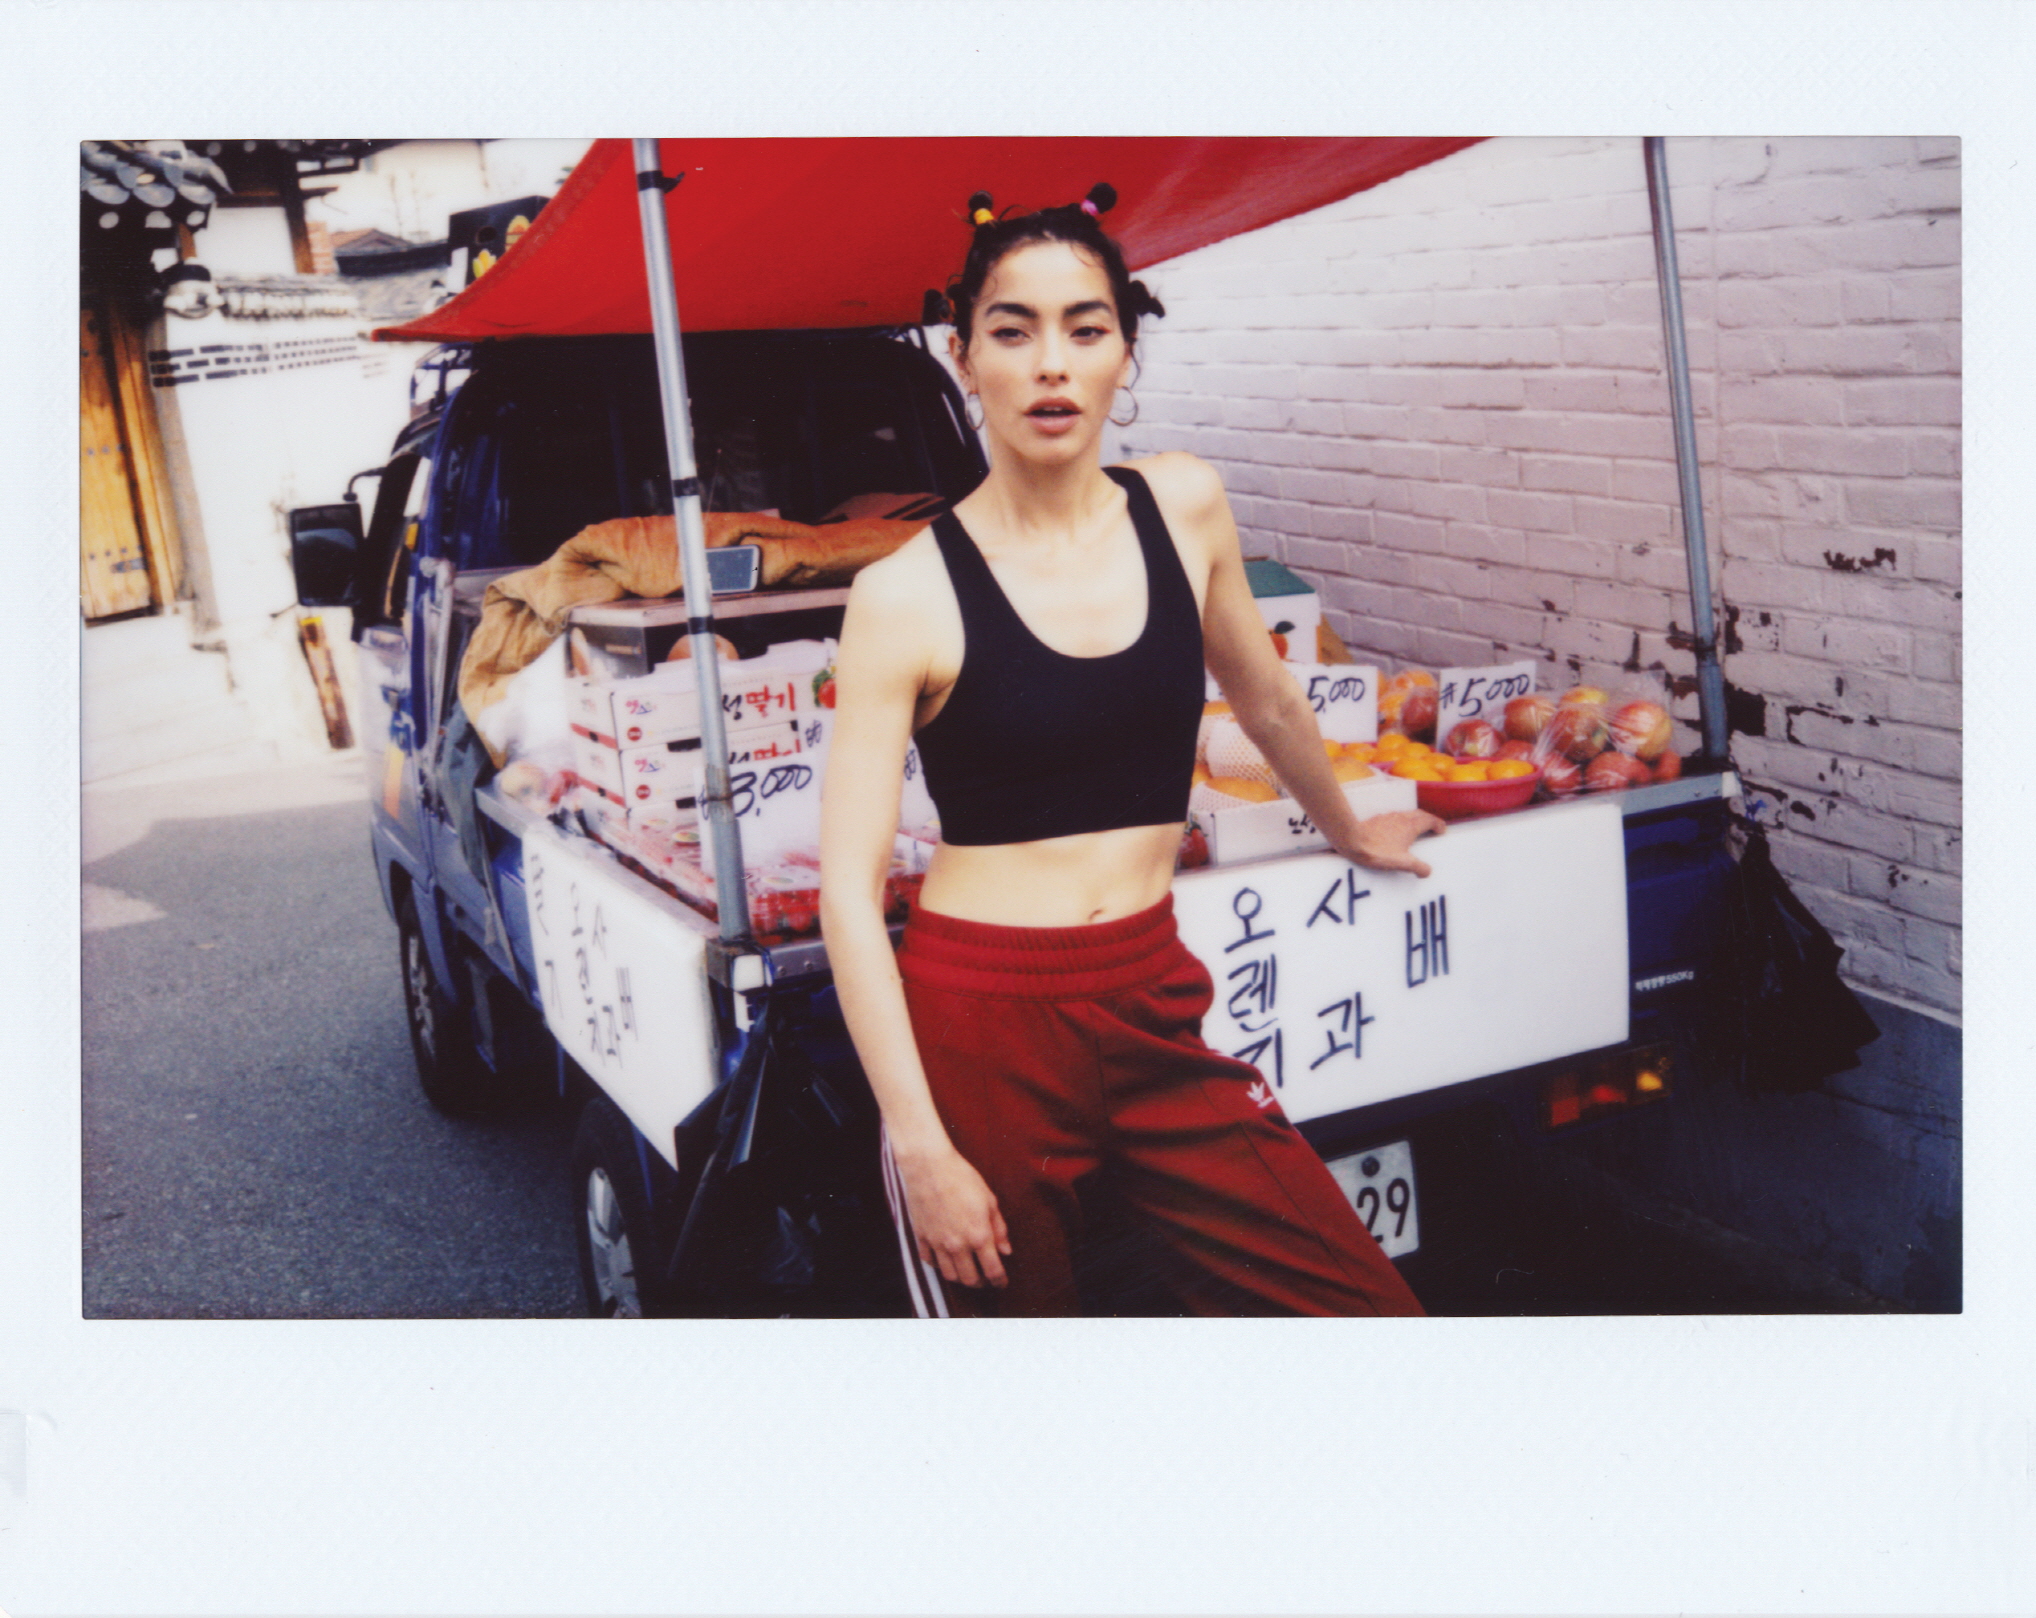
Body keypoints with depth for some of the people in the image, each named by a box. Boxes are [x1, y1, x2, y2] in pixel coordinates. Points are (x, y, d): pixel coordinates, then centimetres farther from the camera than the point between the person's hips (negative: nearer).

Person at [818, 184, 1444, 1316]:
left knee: (1368, 1306, 1)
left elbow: (1268, 701, 21)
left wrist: (1349, 830, 36)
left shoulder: (1186, 508, 2)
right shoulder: (906, 595, -9)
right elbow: (850, 891, -10)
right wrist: (921, 1147, -15)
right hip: (978, 1021, -4)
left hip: (1157, 1009, 4)